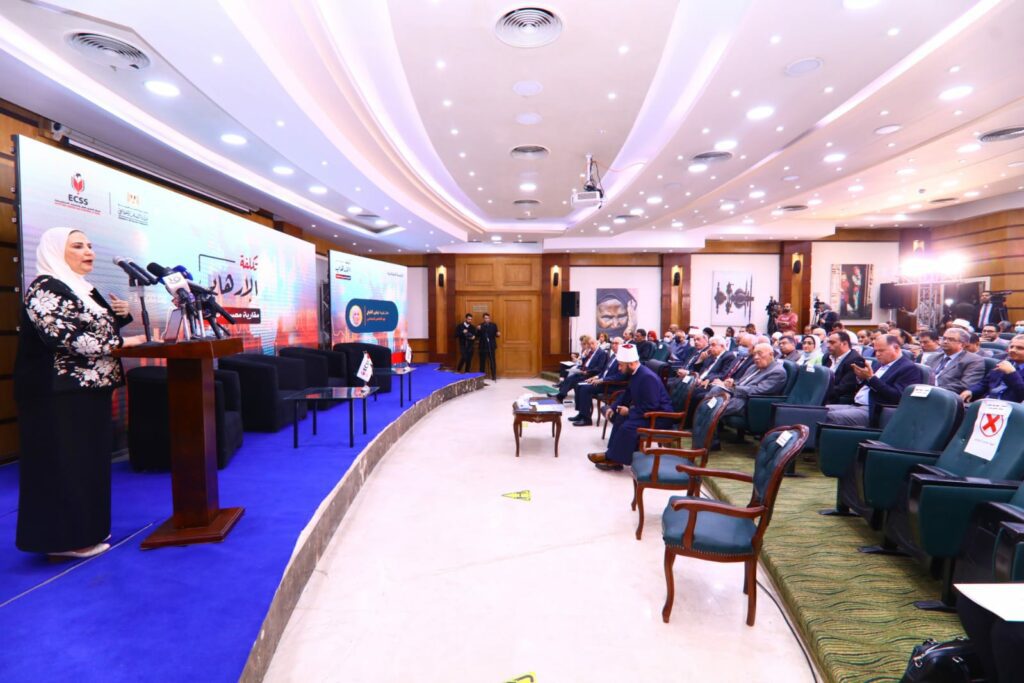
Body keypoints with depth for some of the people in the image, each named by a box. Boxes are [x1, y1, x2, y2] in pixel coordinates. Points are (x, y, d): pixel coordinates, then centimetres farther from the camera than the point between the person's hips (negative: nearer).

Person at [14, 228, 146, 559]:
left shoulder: (83, 288, 17)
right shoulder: (45, 288, -11)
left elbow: (94, 329, 24)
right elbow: (63, 336, -22)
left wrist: (119, 315, 5)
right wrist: (119, 343, -19)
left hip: (88, 390, 9)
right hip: (59, 393, -9)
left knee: (89, 460, 12)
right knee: (64, 464, -3)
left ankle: (84, 529, 22)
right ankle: (65, 537, 6)